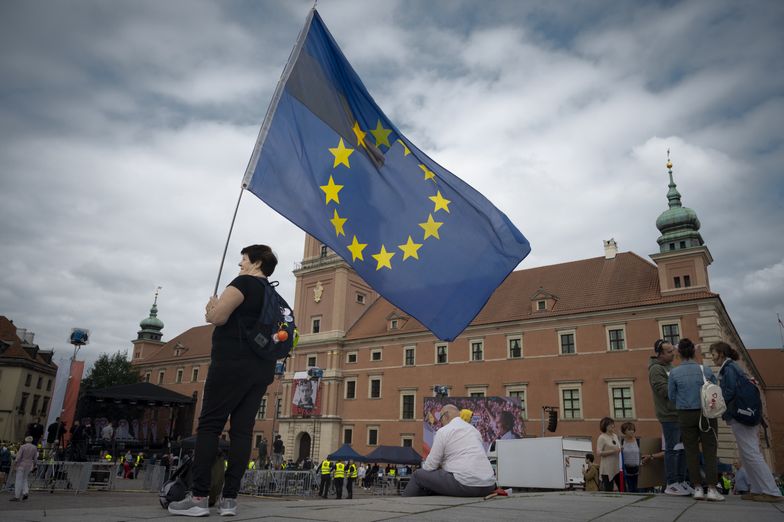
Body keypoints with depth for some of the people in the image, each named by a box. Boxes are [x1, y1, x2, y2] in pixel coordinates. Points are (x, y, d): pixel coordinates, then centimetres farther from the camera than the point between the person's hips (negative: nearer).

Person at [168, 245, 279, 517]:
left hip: (233, 364, -7)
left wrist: (211, 308, 9)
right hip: (262, 369, 8)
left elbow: (217, 317, -12)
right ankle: (229, 498, 1)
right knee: (242, 431, 3)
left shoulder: (244, 282, -3)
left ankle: (199, 497, -7)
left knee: (209, 425, -4)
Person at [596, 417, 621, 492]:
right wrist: (613, 451, -20)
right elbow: (599, 452, -14)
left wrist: (620, 450, 3)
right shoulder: (602, 437, -8)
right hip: (607, 469, -7)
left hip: (617, 467, 7)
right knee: (608, 490, -5)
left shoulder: (615, 436, 13)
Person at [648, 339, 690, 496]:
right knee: (672, 450, -4)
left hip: (680, 414, 9)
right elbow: (665, 391, -21)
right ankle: (671, 485, 4)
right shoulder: (656, 369, -12)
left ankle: (681, 481, 22)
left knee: (682, 449, 13)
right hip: (669, 415, -9)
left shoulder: (670, 366, 17)